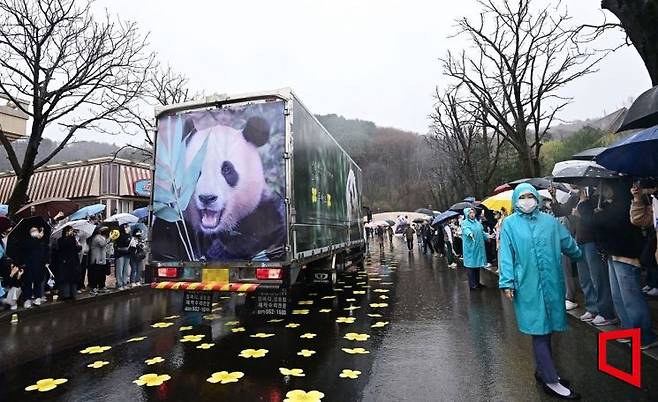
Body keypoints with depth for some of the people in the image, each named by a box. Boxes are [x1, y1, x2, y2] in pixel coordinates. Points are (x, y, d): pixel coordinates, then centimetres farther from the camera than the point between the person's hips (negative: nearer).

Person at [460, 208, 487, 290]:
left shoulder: (478, 222, 14)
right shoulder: (464, 223, -8)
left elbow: (482, 232, 24)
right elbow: (466, 229, -29)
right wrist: (470, 233, -48)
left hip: (479, 247, 7)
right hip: (470, 247, -7)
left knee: (477, 265, 13)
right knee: (471, 265, -5)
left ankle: (477, 283, 25)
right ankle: (472, 285, 1)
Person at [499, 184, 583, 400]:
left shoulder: (549, 221, 5)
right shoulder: (510, 223, -3)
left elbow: (568, 243, 20)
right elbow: (506, 255, -5)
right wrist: (507, 283, -9)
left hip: (552, 283, 4)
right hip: (528, 285, -4)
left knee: (546, 328, 14)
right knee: (539, 329, -1)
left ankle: (543, 370, 29)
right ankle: (551, 380, 8)